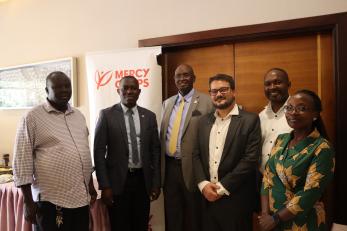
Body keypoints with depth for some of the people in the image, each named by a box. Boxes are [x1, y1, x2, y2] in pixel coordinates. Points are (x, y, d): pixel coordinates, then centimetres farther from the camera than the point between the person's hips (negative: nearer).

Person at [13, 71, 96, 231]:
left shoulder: (79, 116, 9)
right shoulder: (32, 117, -8)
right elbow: (22, 161, -8)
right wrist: (28, 202, -8)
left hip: (82, 197, 5)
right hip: (51, 201, -5)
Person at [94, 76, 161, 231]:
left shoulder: (149, 116, 5)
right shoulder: (107, 115, -3)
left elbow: (155, 150, 7)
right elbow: (99, 151, -5)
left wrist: (156, 183, 4)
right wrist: (104, 185, -9)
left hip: (143, 180, 3)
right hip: (118, 181, -2)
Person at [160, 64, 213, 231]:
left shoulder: (206, 102, -7)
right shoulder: (167, 103, 11)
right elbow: (163, 134, 14)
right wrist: (160, 165, 12)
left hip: (192, 167, -5)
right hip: (169, 166, 5)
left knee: (193, 217, 12)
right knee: (171, 216, 16)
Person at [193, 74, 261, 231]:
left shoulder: (250, 120, -6)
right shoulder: (204, 121, 9)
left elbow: (250, 159, -13)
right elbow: (196, 155, 6)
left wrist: (222, 187, -14)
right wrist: (203, 184, -8)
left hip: (236, 199, -4)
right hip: (207, 197, 4)